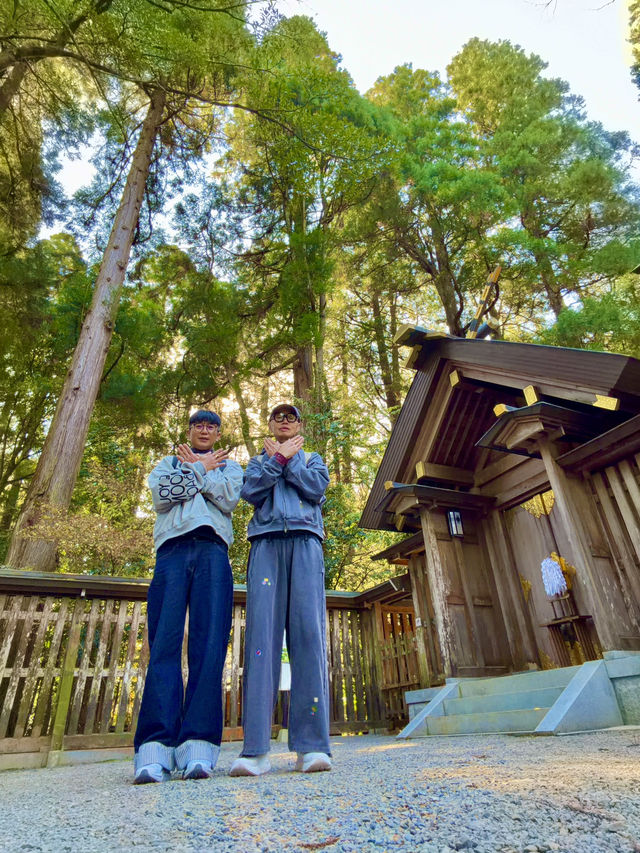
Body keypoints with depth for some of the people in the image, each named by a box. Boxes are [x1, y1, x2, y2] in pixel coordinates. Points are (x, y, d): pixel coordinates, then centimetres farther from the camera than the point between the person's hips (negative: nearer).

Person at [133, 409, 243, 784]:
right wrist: (201, 468, 8)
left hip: (212, 550, 0)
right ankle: (155, 749, -14)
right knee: (164, 644, -11)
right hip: (172, 549, 1)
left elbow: (229, 500, 3)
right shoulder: (167, 463, 27)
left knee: (209, 644, -12)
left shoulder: (230, 466, 25)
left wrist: (195, 470, 8)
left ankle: (198, 746, -13)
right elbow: (162, 496, 5)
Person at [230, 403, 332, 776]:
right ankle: (256, 749, -13)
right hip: (266, 543, 1)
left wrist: (286, 460, 6)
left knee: (309, 632, -12)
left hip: (305, 542, 0)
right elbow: (251, 492, 6)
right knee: (261, 632, -12)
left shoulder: (313, 458, 26)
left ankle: (312, 745, -12)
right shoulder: (257, 461, 28)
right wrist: (278, 459, 2)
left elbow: (317, 489, 4)